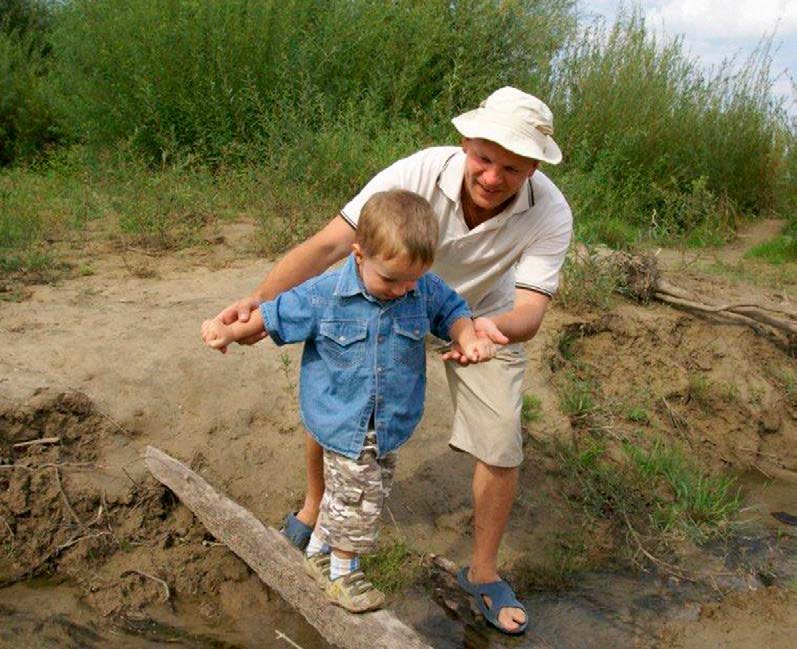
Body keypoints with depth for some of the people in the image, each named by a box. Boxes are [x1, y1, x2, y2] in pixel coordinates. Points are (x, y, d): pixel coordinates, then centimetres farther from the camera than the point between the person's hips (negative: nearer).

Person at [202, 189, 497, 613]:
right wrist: (230, 331, -6)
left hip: (391, 424, 4)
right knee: (356, 500, 8)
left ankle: (317, 552, 46)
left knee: (345, 494, 21)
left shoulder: (427, 290, -11)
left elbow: (453, 311, 5)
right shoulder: (324, 294, -18)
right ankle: (342, 573, 35)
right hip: (343, 422, -4)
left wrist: (469, 338, -15)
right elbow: (277, 313, -4)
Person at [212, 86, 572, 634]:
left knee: (501, 448, -2)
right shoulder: (419, 172, -35)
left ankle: (483, 573, 23)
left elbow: (530, 310, -38)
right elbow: (329, 243, -39)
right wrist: (261, 299, -54)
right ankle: (314, 507, 32)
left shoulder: (550, 213, -32)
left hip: (486, 315, 0)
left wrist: (493, 329, -62)